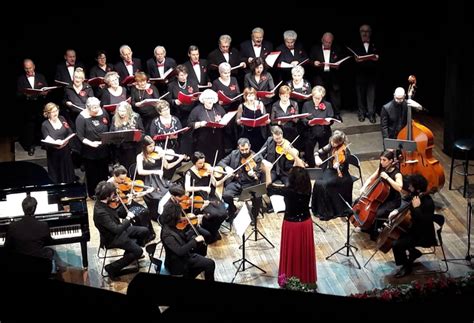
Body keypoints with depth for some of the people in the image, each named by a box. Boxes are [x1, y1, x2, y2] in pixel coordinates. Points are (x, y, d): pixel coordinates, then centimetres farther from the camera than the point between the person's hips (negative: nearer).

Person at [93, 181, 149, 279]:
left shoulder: (102, 202, -9)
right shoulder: (100, 212, -36)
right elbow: (117, 230, -37)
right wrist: (128, 218, -25)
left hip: (118, 229, 9)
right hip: (112, 238, -9)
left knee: (144, 231, 10)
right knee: (138, 251, -14)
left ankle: (130, 253, 29)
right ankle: (113, 268, -2)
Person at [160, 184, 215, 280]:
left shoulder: (172, 226, -2)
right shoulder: (167, 234, -29)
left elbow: (184, 237, 11)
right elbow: (179, 251, -36)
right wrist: (195, 241, -31)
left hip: (185, 255, 9)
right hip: (178, 263, -9)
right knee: (210, 264, -10)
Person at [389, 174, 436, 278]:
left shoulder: (428, 203, -29)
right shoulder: (415, 195, -3)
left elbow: (424, 222, -36)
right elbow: (406, 204, 17)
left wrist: (416, 208, -36)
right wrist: (397, 211, 0)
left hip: (423, 235, -10)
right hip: (413, 228, 10)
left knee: (396, 244, -20)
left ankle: (406, 267, 4)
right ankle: (414, 252, 32)